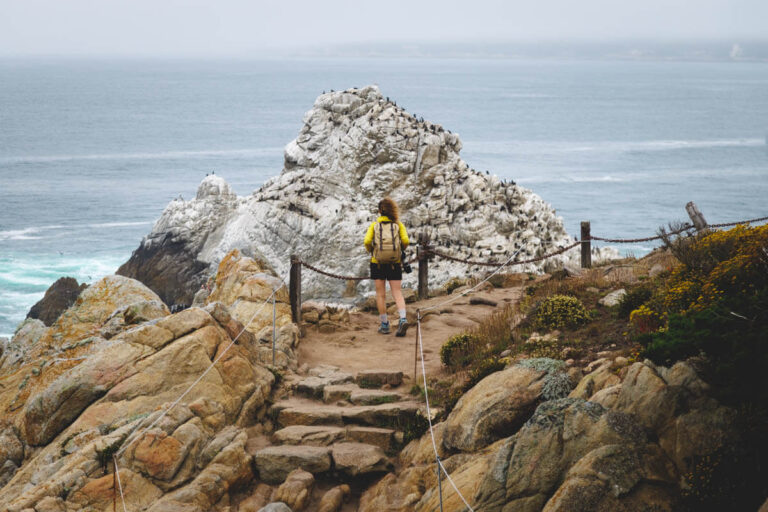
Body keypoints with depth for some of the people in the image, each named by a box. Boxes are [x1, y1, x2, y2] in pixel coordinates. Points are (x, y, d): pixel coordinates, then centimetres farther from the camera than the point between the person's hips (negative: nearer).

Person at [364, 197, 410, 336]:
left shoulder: (374, 225, 0)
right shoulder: (398, 224, 2)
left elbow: (367, 241, -12)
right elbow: (405, 241, -10)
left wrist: (370, 250, 8)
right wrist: (400, 249, 11)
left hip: (377, 263, -1)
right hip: (395, 263, 1)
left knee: (381, 294, 9)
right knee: (397, 293, 0)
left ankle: (384, 325, 10)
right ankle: (403, 319, -22)